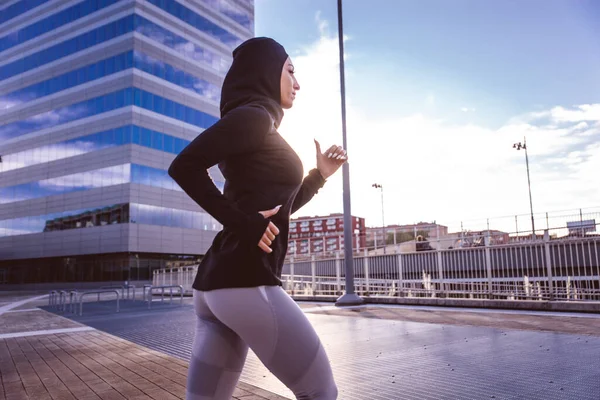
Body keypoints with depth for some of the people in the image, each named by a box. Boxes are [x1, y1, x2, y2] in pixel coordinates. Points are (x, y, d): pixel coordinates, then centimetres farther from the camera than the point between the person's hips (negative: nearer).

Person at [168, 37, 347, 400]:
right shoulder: (254, 115, -5)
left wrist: (320, 174, 22)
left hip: (219, 280, 10)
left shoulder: (256, 122, 23)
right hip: (246, 281, -10)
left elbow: (276, 209, 28)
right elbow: (184, 166, -19)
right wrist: (241, 222, -16)